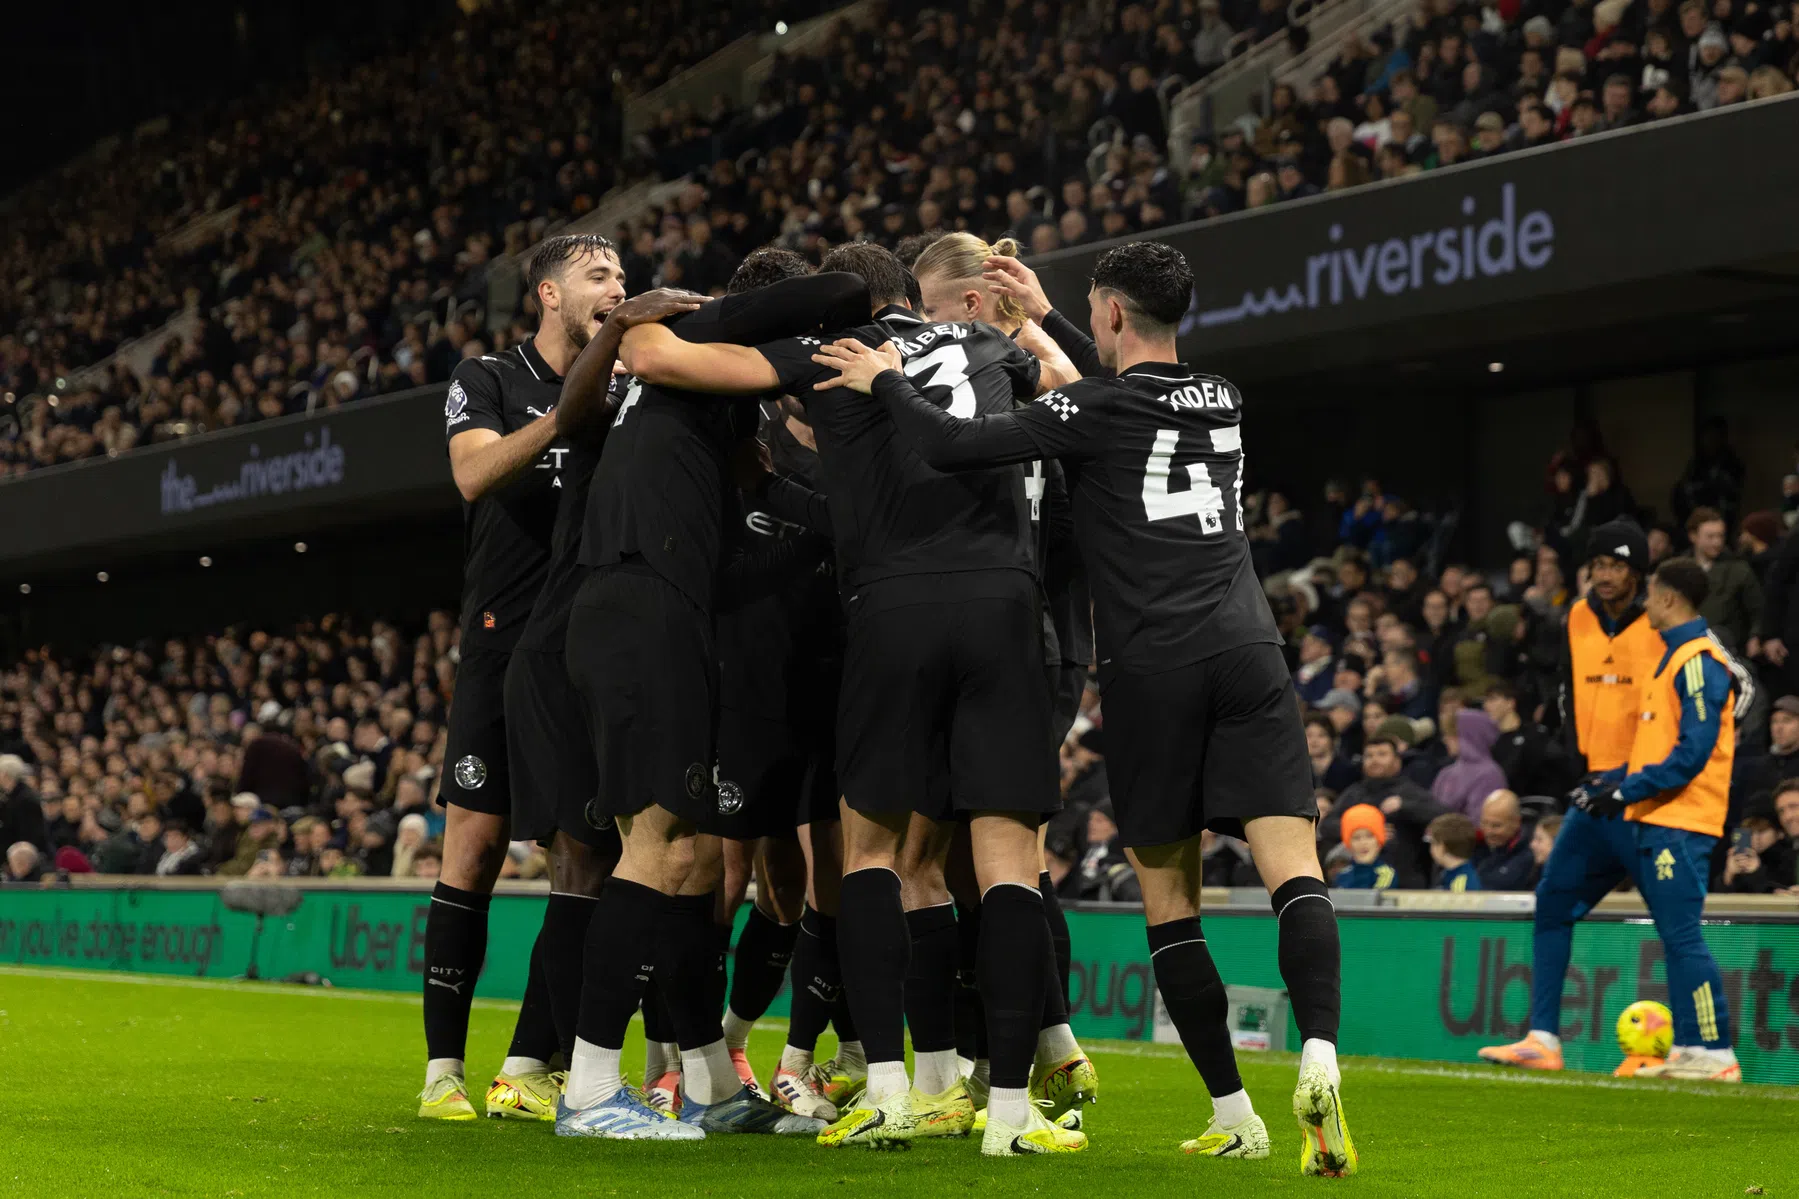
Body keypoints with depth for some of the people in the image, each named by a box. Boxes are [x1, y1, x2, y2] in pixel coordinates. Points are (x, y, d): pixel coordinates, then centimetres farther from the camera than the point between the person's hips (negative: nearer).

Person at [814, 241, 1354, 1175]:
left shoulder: (1094, 409, 0)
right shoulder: (1222, 404, 18)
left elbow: (956, 446, -6)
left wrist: (884, 380, 11)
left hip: (1149, 669, -3)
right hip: (1246, 651, 3)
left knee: (1168, 895, 7)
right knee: (1292, 865, -6)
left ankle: (1232, 1115, 5)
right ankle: (1319, 1055, -30)